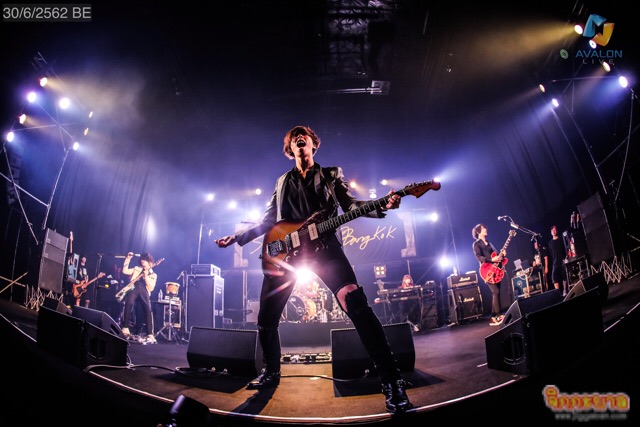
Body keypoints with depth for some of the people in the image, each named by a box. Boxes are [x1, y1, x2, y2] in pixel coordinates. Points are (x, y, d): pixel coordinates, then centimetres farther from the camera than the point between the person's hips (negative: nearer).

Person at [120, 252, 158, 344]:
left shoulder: (153, 275, 16)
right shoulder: (137, 269, 25)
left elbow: (151, 288, 2)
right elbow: (125, 271, 12)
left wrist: (146, 277, -7)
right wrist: (128, 259, 9)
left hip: (144, 292, -1)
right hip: (133, 289, 1)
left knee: (148, 310, -24)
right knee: (129, 303, -33)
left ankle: (150, 335, -25)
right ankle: (125, 329, -28)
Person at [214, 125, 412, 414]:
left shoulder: (331, 174, 16)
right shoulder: (283, 181, 23)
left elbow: (350, 205, 2)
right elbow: (268, 221, 24)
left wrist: (382, 206, -17)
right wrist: (237, 237, 19)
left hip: (322, 244, -3)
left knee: (355, 303, -23)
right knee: (266, 318, 5)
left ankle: (391, 380, -19)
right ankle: (271, 372, 31)